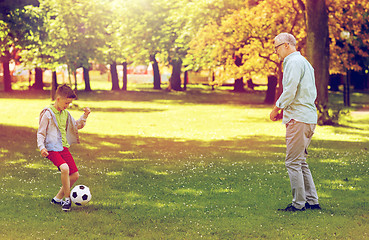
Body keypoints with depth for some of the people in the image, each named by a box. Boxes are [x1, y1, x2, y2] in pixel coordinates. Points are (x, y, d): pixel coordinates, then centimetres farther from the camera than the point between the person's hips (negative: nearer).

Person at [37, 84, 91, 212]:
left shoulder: (66, 114, 12)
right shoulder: (48, 113, -8)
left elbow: (77, 126, 27)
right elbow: (41, 133, -6)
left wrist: (84, 116, 10)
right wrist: (42, 147, -20)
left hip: (64, 147, 8)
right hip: (52, 148, -8)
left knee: (75, 175, 4)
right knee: (64, 168, -30)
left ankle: (58, 198, 19)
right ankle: (67, 199, -16)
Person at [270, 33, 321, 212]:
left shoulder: (294, 62, -9)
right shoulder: (304, 62, 22)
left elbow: (290, 91, -17)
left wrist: (276, 109, -3)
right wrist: (284, 110, 18)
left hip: (298, 119, -10)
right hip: (309, 118, 10)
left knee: (293, 162, -7)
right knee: (301, 162, 14)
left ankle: (299, 204, -6)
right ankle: (312, 201, 15)